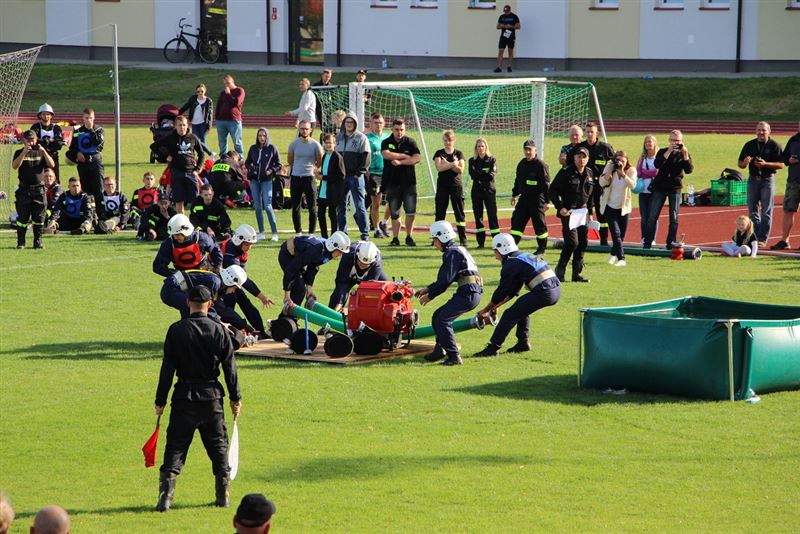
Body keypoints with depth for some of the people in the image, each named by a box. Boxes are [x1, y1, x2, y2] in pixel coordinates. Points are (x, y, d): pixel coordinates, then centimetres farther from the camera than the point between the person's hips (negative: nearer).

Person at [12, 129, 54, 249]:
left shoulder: (40, 152, 9)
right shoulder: (19, 153, 4)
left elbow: (51, 165, -4)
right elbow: (14, 166, -13)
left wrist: (43, 151, -16)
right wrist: (24, 152, -22)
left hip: (39, 189, 2)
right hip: (24, 189, -2)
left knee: (39, 218, 2)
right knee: (23, 217, -3)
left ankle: (37, 242, 10)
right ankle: (20, 242, 3)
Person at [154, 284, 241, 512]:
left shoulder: (176, 330, -6)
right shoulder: (220, 330, -2)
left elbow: (167, 369, -5)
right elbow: (230, 367, 2)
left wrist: (160, 400, 1)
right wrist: (235, 398, 11)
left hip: (184, 397, -1)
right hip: (212, 396, 1)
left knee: (176, 446, 1)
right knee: (218, 446, 13)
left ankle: (166, 495, -9)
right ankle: (223, 495, 14)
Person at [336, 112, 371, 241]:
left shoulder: (361, 138, -3)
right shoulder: (339, 137, 13)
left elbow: (366, 158, -7)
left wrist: (359, 173, -12)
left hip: (355, 177, -5)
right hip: (341, 176, 5)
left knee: (359, 206, -5)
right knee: (341, 206, 8)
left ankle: (365, 233, -2)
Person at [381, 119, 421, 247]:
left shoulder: (410, 142, 5)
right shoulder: (386, 143, 5)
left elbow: (417, 158, -8)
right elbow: (386, 155, -16)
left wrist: (400, 162, -14)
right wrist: (405, 156, -10)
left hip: (408, 182, 0)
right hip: (392, 182, 0)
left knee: (411, 211, -6)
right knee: (394, 213, 4)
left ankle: (409, 236, 8)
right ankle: (395, 238, 10)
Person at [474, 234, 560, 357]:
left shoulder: (510, 265, -2)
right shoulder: (525, 258, 26)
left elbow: (501, 292, 2)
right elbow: (513, 291, 29)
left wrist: (485, 310, 14)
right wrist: (496, 306, 28)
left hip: (543, 293, -9)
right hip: (556, 291, 9)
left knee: (510, 315, -2)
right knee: (522, 308, 29)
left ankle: (493, 347, -4)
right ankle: (523, 342, 27)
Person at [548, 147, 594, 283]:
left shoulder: (589, 173, 9)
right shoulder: (566, 172, -10)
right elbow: (552, 191, -8)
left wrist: (590, 212, 17)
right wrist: (560, 207, -15)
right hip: (568, 212, -7)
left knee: (583, 242, 5)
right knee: (572, 241, -15)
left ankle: (577, 273, 13)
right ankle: (560, 270, 0)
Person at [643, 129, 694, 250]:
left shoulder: (683, 154, 5)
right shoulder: (663, 152, 5)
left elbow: (689, 170, -9)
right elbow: (657, 165, -14)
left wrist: (685, 155, -19)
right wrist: (669, 151, -19)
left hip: (675, 188, 0)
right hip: (660, 187, 0)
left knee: (674, 218, 1)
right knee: (653, 216, -3)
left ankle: (671, 242, 7)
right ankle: (647, 243, -1)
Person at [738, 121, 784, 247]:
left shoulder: (774, 145, -3)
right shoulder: (749, 145, 8)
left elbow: (781, 165, -8)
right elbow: (740, 164, 10)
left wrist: (765, 164, -20)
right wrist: (745, 162, -14)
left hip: (768, 180, -4)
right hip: (753, 179, 4)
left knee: (766, 211, -3)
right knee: (753, 210, 6)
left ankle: (763, 239, -2)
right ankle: (754, 236, 13)